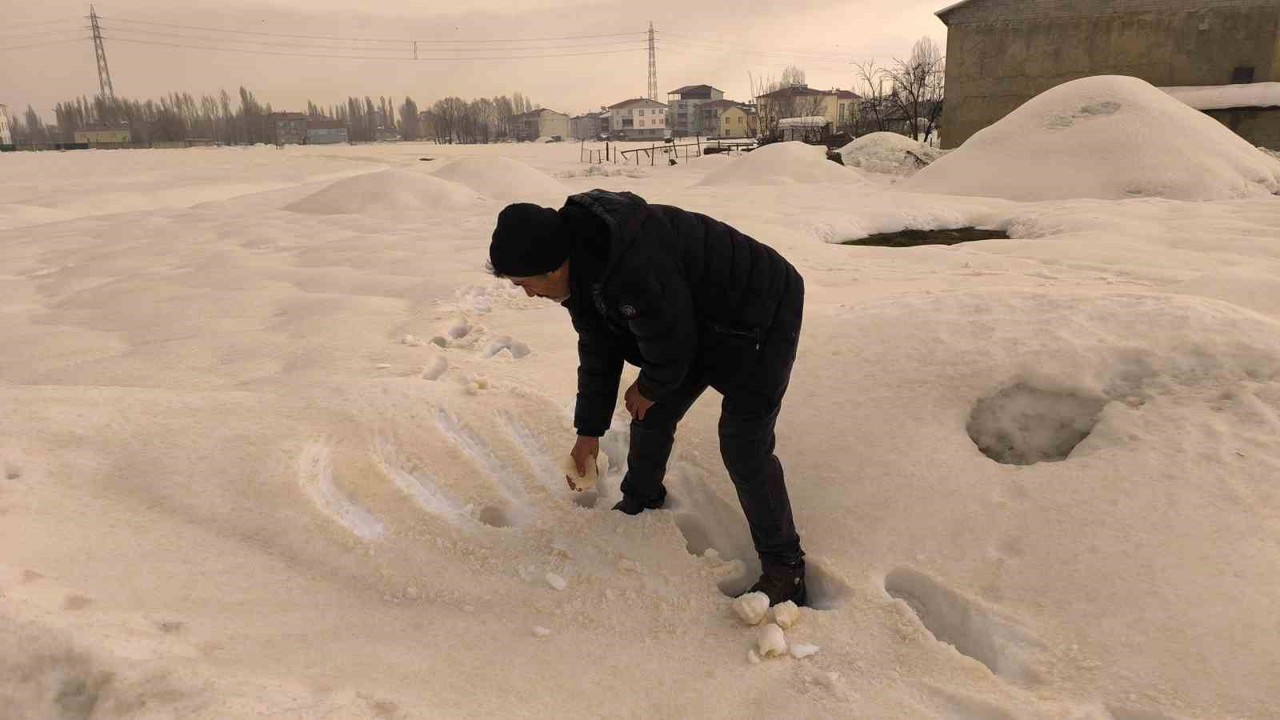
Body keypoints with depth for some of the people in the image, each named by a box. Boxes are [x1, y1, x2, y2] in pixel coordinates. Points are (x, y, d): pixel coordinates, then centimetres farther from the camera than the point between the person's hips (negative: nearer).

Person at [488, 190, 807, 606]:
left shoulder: (634, 264, -38)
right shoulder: (580, 264, -5)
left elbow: (670, 344, -24)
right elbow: (598, 349, 6)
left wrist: (648, 389, -2)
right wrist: (588, 431, 12)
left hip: (761, 317, -9)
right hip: (699, 322, 9)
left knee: (744, 448, -12)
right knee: (652, 417, 13)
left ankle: (784, 566, 5)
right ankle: (640, 503, 38)